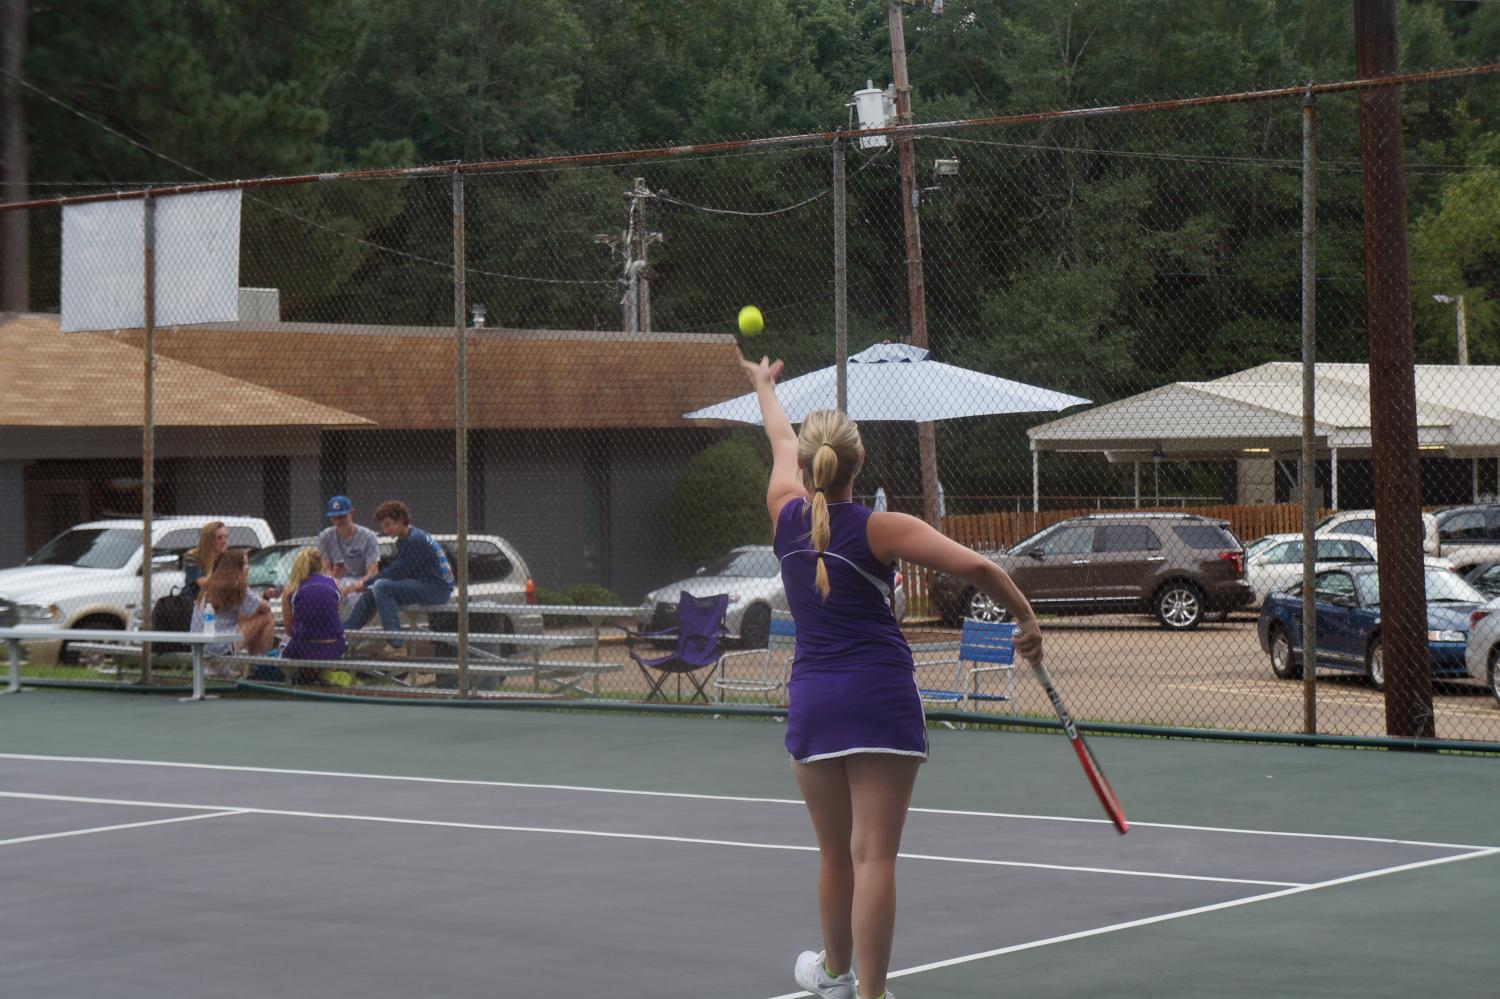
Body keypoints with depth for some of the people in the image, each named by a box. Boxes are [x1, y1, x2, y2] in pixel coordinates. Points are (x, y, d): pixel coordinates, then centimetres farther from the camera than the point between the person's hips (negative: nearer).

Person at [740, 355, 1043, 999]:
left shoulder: (787, 514, 4)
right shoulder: (879, 529, -7)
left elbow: (782, 445, 25)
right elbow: (974, 565, -16)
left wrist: (764, 386, 44)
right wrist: (1026, 619, -1)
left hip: (812, 700, 3)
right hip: (883, 699, -3)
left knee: (835, 854, 18)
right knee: (874, 855, -5)